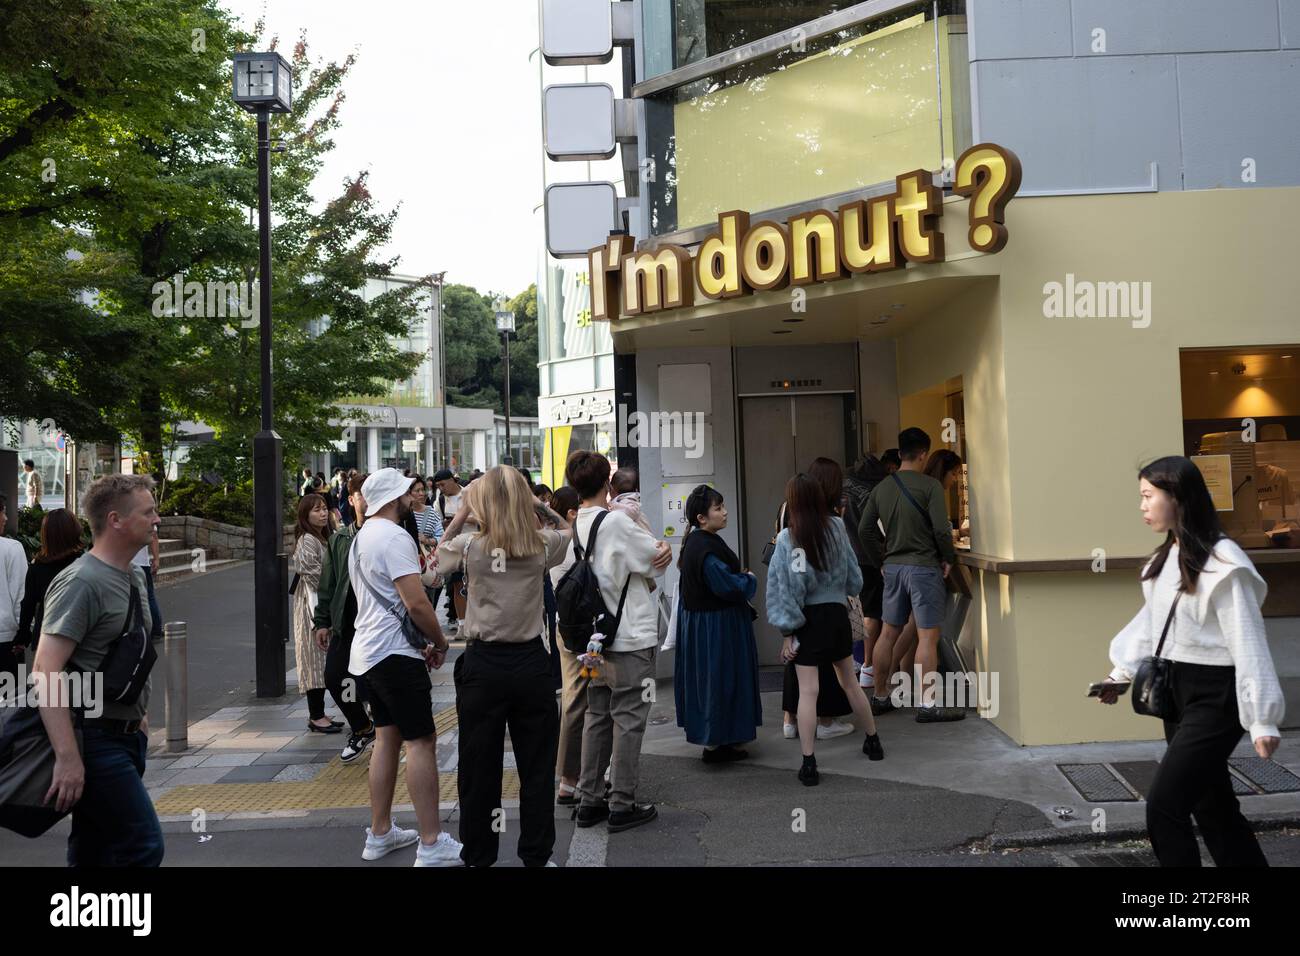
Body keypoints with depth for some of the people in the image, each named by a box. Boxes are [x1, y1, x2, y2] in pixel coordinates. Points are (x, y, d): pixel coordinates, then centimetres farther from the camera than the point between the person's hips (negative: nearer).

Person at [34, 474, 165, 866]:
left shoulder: (134, 577, 10)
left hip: (126, 735, 9)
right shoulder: (82, 582, -18)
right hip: (96, 741, -9)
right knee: (144, 847, -10)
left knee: (94, 852, 15)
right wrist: (68, 757, -28)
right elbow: (45, 671, -24)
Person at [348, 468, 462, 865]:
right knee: (421, 741, -7)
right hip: (395, 653, -10)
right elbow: (416, 603, -22)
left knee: (387, 737, 14)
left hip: (369, 650, 10)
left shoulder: (361, 538, 16)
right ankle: (432, 844, -6)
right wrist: (440, 642, -6)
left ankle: (380, 834, 19)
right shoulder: (394, 537, -16)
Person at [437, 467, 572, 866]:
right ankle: (536, 854, 18)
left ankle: (478, 856, 20)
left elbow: (442, 548, 15)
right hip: (530, 662, 1)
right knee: (536, 765, 10)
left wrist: (463, 509, 13)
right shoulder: (542, 544, -4)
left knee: (479, 767, 10)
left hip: (483, 664, -1)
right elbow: (567, 529, 19)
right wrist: (533, 504, 12)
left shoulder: (469, 545, -8)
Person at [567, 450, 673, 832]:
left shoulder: (575, 526, 5)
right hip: (630, 638, -7)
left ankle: (590, 800, 20)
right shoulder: (616, 521, -17)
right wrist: (662, 550, 12)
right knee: (628, 719, 1)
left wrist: (656, 552, 2)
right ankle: (622, 805, 7)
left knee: (597, 716, 14)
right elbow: (658, 558, -7)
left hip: (596, 638, 7)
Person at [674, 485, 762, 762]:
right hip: (715, 626, -10)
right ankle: (715, 744, 9)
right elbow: (726, 585, -25)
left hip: (699, 621, 11)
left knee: (706, 679, 18)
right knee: (719, 680, 0)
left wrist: (741, 578, 9)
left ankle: (714, 738, 31)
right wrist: (750, 580, -7)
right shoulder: (706, 547, -25)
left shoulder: (695, 542, 8)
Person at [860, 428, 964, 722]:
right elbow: (941, 529, -16)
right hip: (924, 566, -6)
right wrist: (949, 558, -1)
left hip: (893, 567, 6)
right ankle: (927, 705, -3)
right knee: (928, 636, -3)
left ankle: (879, 697, 23)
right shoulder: (930, 486, -10)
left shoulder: (881, 488, 8)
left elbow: (865, 529, 10)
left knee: (888, 633, 14)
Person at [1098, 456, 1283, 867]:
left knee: (1164, 806, -9)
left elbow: (1247, 642, -18)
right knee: (1212, 806, 15)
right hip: (1176, 690, 8)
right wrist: (1122, 673, 21)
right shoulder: (1167, 559, 8)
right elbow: (1151, 622, 20)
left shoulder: (1222, 562, -18)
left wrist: (1262, 719, -17)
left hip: (1215, 696, -8)